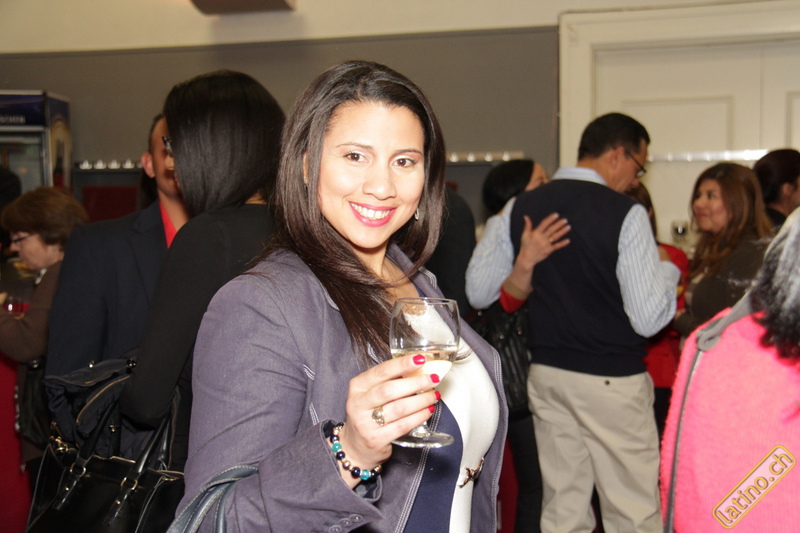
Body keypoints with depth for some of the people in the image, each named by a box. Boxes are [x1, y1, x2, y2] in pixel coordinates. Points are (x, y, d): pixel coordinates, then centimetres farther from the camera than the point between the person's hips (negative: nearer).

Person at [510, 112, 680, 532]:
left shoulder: (523, 207, 3)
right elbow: (648, 319, -14)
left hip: (544, 372, 6)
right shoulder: (624, 214, -13)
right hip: (610, 379, -5)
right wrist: (667, 268, 3)